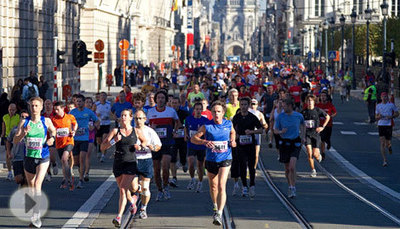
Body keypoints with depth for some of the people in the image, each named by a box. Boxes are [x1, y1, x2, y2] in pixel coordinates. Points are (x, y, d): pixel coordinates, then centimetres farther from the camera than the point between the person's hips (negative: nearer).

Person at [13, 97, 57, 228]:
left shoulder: (46, 121, -3)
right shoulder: (24, 122, -2)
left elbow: (53, 130, 19)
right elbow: (15, 141, -6)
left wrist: (52, 137, -2)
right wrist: (24, 133, -24)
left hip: (43, 158, -3)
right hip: (28, 157, 3)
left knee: (37, 184, -20)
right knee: (31, 187, 13)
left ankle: (36, 216, -23)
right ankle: (35, 216, 31)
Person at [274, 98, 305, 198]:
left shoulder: (299, 116, -1)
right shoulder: (280, 116, -2)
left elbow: (302, 124, 21)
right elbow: (275, 130, 3)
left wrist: (302, 136, 15)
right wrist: (280, 132, -19)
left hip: (295, 143, -2)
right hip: (284, 143, 2)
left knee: (292, 167, -17)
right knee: (287, 168, 9)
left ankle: (293, 188, -12)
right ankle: (290, 187, 27)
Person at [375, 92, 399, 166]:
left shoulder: (391, 105, 1)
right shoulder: (378, 106, 9)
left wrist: (391, 116, -12)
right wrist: (379, 117, -9)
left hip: (389, 125, -2)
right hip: (381, 125, 2)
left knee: (387, 143, 2)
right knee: (382, 144, -8)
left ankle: (389, 146, 42)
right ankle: (385, 160, -6)